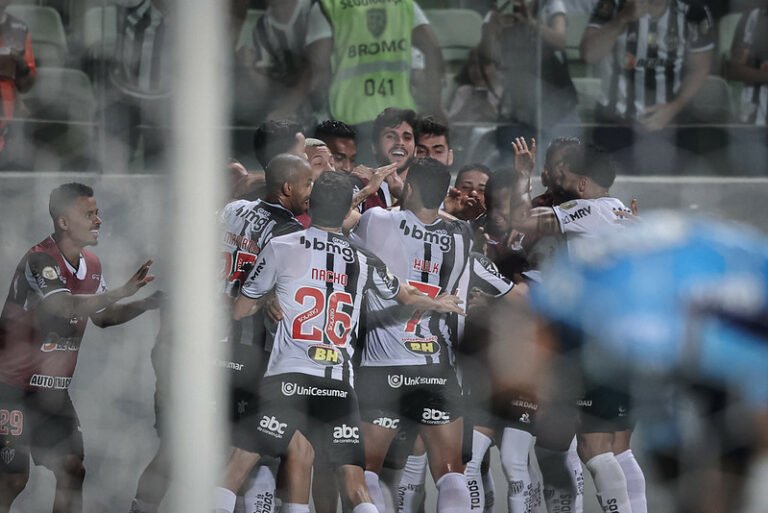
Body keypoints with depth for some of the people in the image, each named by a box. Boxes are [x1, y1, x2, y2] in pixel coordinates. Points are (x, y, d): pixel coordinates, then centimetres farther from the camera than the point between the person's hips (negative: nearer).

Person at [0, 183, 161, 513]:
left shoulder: (91, 265, 8)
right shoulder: (40, 260, -19)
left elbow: (102, 316, 21)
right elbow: (67, 307, -35)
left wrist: (147, 304, 6)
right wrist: (123, 291, -37)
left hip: (54, 388, 8)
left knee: (72, 472, 2)